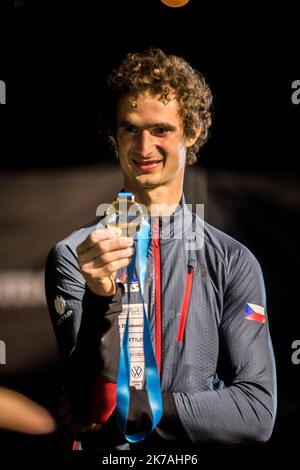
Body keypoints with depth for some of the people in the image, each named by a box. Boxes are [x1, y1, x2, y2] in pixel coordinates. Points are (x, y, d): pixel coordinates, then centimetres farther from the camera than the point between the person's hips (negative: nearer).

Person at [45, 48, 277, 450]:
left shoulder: (233, 263, 2)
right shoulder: (73, 256, 0)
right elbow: (91, 409, -6)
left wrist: (131, 409, -8)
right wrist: (103, 299, -19)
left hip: (197, 455, 0)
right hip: (105, 452, 0)